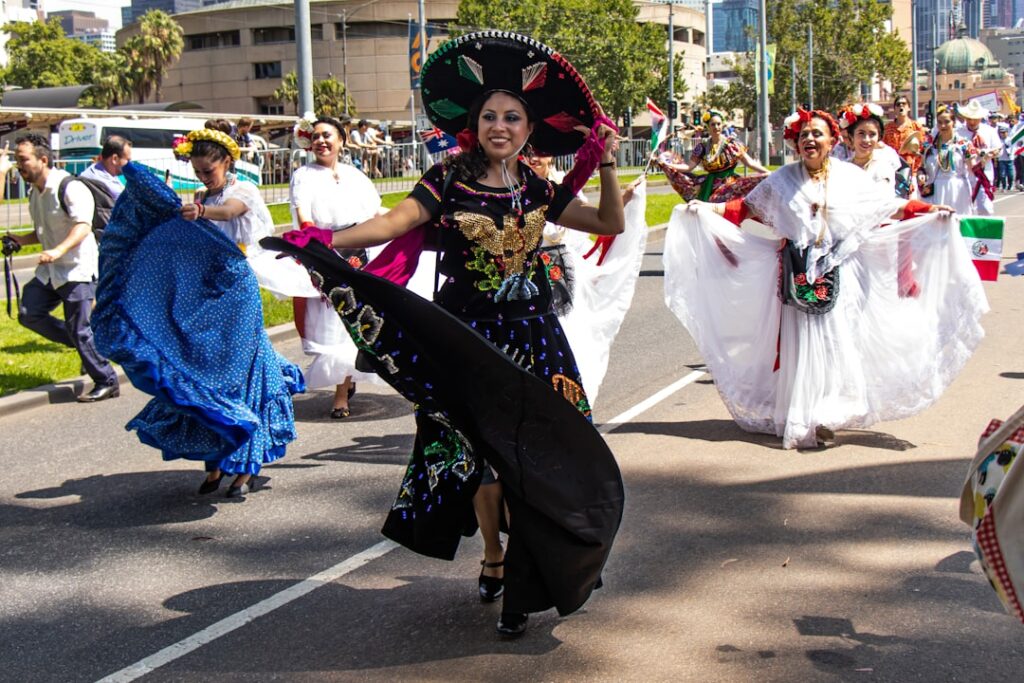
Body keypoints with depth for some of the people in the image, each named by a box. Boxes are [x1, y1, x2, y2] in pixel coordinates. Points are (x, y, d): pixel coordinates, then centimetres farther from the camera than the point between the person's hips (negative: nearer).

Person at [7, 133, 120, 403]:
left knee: (80, 329, -8)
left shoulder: (69, 187, -16)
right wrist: (21, 240, 4)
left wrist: (59, 250, -42)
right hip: (50, 270, 9)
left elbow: (83, 225, -28)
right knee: (29, 314, -1)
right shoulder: (34, 192, 12)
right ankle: (80, 344, 15)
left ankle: (107, 383, 5)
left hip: (77, 268, -9)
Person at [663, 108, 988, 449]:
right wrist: (705, 209, 5)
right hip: (797, 277, 0)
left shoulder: (852, 178, 6)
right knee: (800, 345, -1)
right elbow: (747, 207, 13)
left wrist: (929, 210, -4)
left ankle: (827, 417, 2)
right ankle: (803, 421, 7)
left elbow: (890, 207, 7)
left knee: (836, 340, -5)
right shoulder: (783, 180, 9)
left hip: (839, 278, 0)